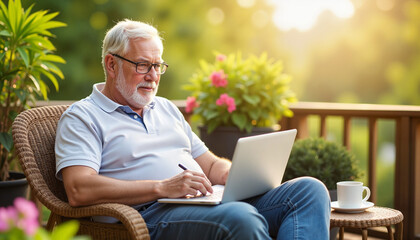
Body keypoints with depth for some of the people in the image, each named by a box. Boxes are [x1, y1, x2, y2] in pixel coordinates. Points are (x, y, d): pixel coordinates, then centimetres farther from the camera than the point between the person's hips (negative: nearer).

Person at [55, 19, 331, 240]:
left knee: (309, 189, -13)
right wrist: (163, 187, -19)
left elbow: (211, 165, 29)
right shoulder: (82, 117, 6)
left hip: (209, 204, 8)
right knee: (240, 217, -38)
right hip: (151, 215, -7)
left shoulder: (166, 108, 29)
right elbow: (79, 191, -11)